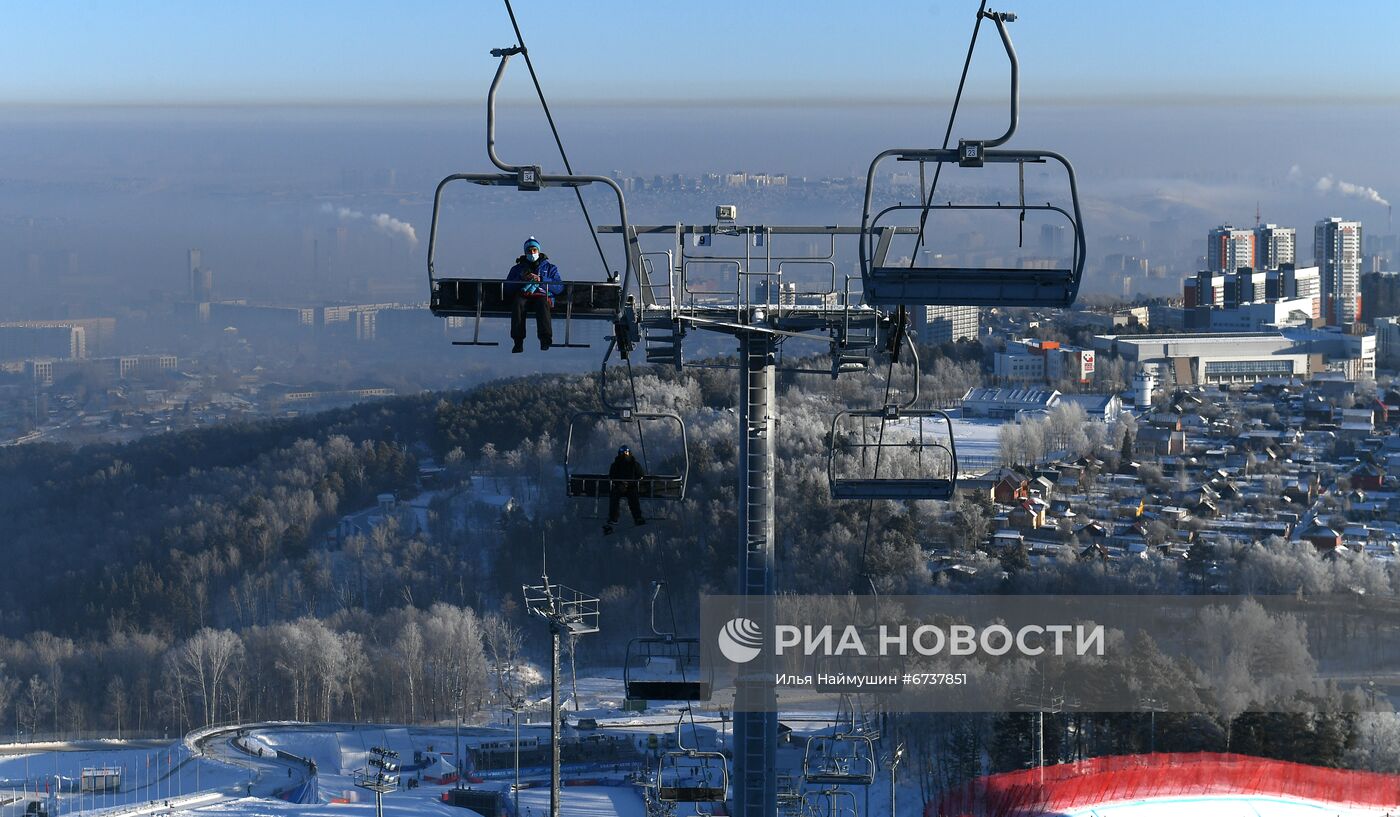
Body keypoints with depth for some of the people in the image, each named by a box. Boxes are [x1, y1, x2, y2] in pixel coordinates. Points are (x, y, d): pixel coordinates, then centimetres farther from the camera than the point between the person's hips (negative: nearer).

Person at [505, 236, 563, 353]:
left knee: (542, 304, -38)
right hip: (522, 296, 1)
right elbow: (508, 289, 14)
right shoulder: (517, 269, 28)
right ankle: (518, 342, -44)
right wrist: (521, 279, -2)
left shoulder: (549, 268, 25)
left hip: (542, 296, -1)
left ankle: (545, 339, -53)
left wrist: (541, 280, -5)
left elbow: (559, 288, 7)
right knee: (518, 304, -36)